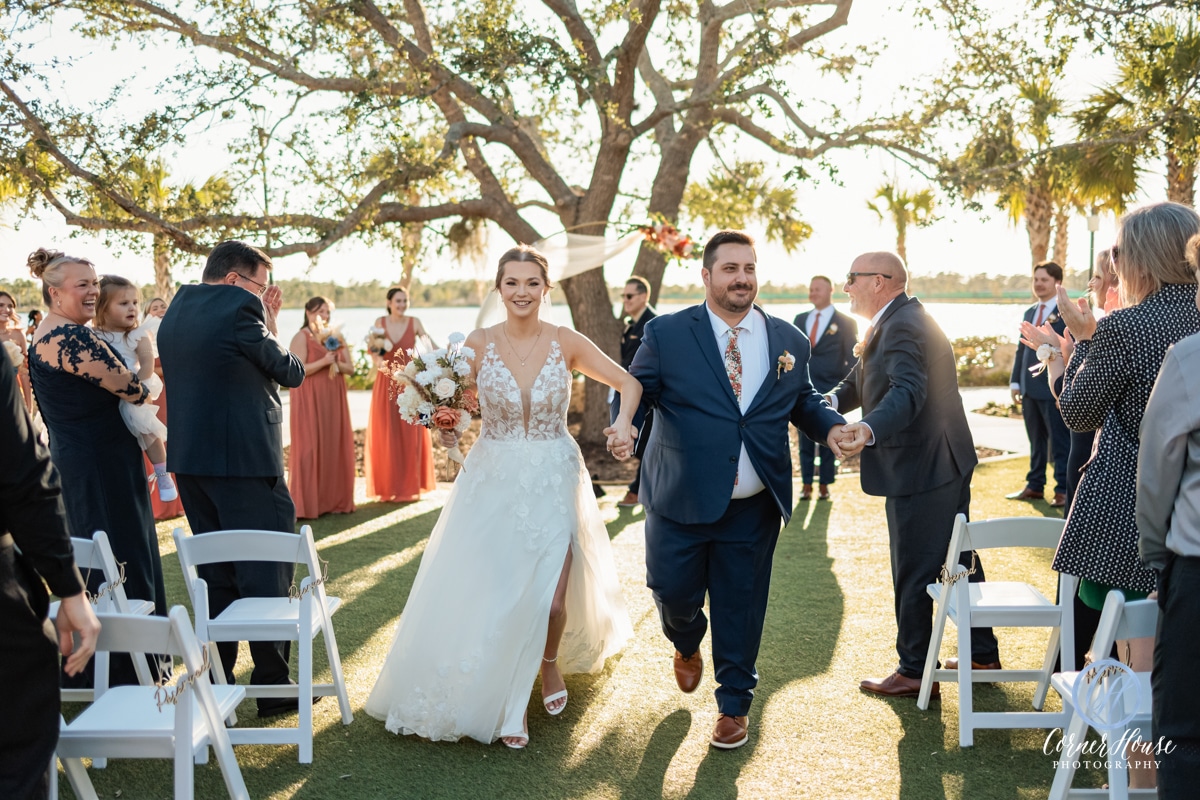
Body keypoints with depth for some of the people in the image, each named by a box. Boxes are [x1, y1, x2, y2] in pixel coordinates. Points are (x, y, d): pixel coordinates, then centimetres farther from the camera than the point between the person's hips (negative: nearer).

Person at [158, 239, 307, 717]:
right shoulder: (239, 307, -12)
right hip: (243, 459, -8)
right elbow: (291, 374, -4)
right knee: (266, 571, 0)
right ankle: (273, 686, 6)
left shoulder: (176, 310, 14)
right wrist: (271, 325, 9)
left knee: (215, 574, 16)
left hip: (189, 458, 8)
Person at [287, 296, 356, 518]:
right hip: (309, 400, -6)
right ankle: (307, 503, 0)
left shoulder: (336, 338, 14)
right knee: (310, 448, -5)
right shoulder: (301, 337, -5)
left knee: (335, 446, 6)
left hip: (334, 400, 6)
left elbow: (350, 367, 9)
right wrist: (324, 361, -19)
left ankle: (334, 499, 14)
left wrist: (336, 364, -10)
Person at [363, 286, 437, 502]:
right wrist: (378, 361, -19)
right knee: (386, 436, 1)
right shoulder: (380, 322, 4)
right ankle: (388, 488, 10)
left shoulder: (414, 322, 1)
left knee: (410, 436, 2)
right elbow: (374, 351, 2)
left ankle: (409, 487, 11)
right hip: (386, 384, 1)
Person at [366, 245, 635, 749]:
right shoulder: (478, 344, -4)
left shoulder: (565, 343, -5)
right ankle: (506, 701, 22)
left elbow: (629, 383, 2)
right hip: (494, 483, 1)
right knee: (494, 597, 0)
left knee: (551, 600, -4)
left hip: (554, 484, 0)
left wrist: (623, 421, -17)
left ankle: (551, 661, 33)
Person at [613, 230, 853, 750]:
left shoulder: (788, 341, 6)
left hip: (753, 509, 2)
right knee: (673, 592, 7)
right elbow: (634, 390, -4)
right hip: (681, 501, -1)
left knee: (740, 607, 9)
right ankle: (687, 645, 45)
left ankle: (734, 704, 31)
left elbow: (801, 401, 15)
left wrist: (830, 427, -5)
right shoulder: (667, 334, -3)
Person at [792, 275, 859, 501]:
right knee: (805, 439, 5)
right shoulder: (800, 319, 12)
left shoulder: (845, 322, 0)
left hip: (830, 391, -3)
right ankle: (807, 485, 12)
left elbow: (852, 359, -1)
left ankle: (825, 485, 14)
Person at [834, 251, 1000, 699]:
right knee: (960, 560, 20)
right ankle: (983, 654, 33)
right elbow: (860, 382, 14)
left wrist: (868, 429, -52)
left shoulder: (903, 326, -21)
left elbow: (908, 390, -37)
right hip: (944, 463, 11)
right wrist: (830, 403, -3)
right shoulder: (894, 322, 15)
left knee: (913, 575, 0)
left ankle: (914, 673, 12)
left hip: (920, 470, -11)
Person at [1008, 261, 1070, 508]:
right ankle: (1035, 486, 23)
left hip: (1055, 391, -7)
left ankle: (1063, 490, 7)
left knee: (1060, 442, 1)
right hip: (1030, 390, 7)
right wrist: (1015, 382, 10)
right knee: (1036, 441, 15)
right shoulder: (1029, 313, 15)